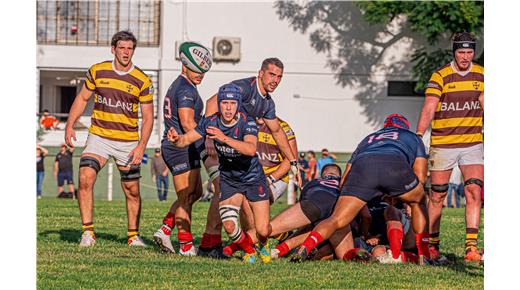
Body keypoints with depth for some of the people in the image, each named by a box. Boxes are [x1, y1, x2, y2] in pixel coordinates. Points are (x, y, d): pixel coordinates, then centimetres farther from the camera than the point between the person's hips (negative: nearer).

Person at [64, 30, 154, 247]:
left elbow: (147, 116, -1)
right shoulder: (97, 71, 0)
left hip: (128, 142, 0)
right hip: (98, 137, 0)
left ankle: (133, 235, 21)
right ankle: (88, 232, -14)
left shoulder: (142, 81, -5)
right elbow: (82, 98, 12)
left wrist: (142, 146, -12)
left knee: (132, 191, 4)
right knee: (85, 178, -19)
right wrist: (70, 125, 2)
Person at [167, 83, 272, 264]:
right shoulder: (211, 122, -14)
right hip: (228, 179, 3)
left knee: (262, 230, -6)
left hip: (253, 179, -2)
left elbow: (251, 149, -44)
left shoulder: (247, 123, -25)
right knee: (229, 226, -15)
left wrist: (225, 139, -56)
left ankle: (263, 245, 33)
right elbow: (186, 139, -11)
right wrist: (176, 139, -35)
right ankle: (249, 251, 18)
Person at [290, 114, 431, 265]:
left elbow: (344, 180, 36)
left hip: (362, 165, 1)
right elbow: (420, 177, 28)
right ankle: (423, 256, 21)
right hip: (394, 164, -1)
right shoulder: (413, 138, 40)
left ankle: (305, 248, -25)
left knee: (336, 220, 2)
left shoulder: (368, 139, 44)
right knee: (419, 201, 28)